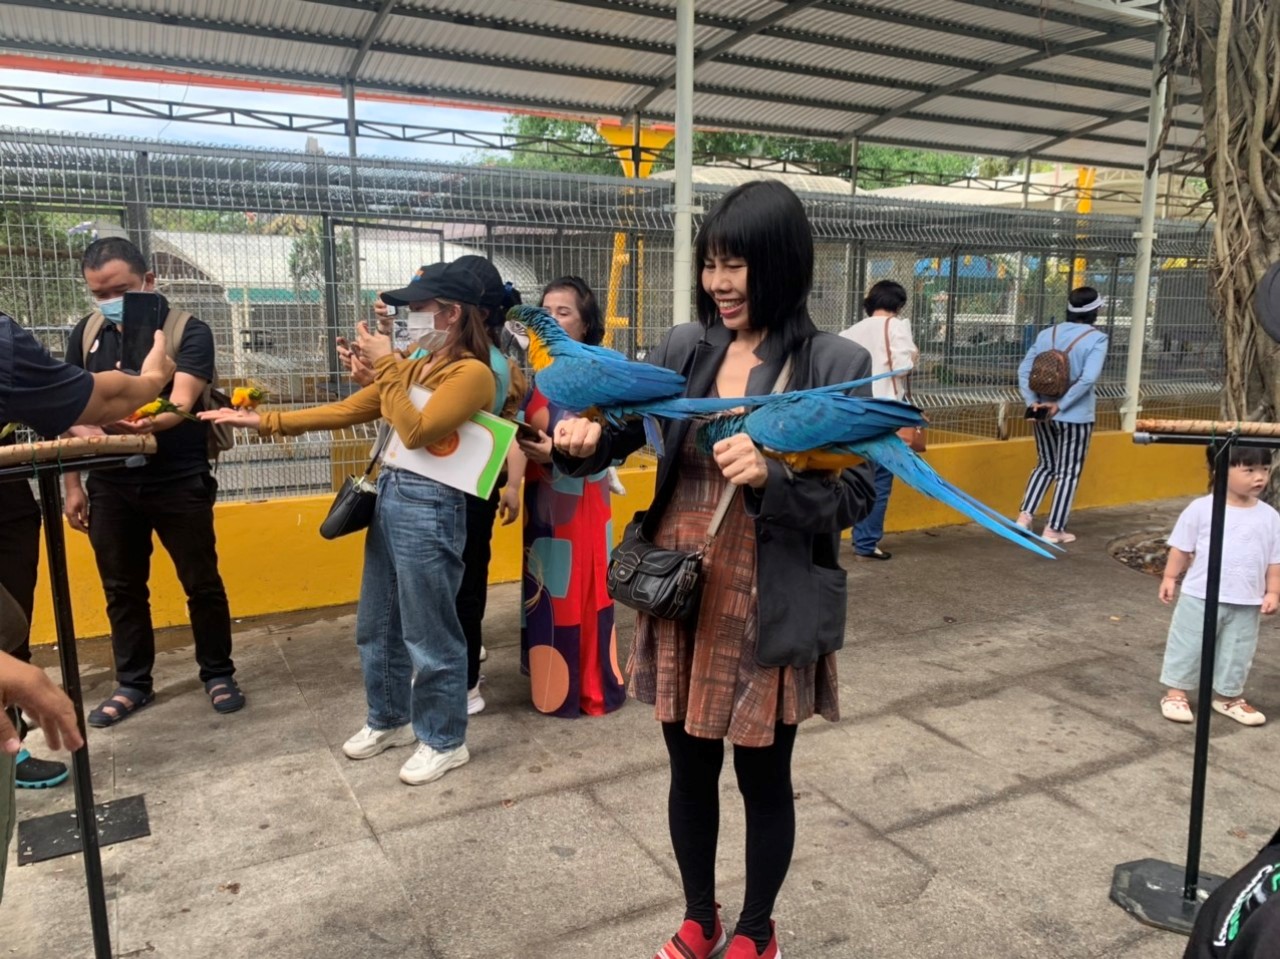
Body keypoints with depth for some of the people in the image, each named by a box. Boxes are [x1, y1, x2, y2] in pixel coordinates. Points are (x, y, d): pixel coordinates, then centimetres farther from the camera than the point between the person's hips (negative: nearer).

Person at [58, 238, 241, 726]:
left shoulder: (189, 331, -10)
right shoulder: (86, 333, 4)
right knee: (122, 589, 13)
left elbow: (181, 404, -23)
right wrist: (71, 484, 5)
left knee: (202, 584, 6)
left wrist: (147, 423, -45)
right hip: (111, 485, 4)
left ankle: (218, 674, 23)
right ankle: (133, 683, 29)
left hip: (179, 483, -4)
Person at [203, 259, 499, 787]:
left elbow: (415, 431, -22)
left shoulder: (471, 373, -13)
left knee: (429, 633, 3)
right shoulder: (417, 364, 12)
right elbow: (348, 410, 13)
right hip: (390, 495, 9)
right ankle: (389, 720, 39)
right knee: (377, 625, 19)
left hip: (429, 506, -9)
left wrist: (386, 366, -15)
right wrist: (265, 421, 11)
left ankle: (444, 740, 22)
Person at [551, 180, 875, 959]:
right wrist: (583, 437, -20)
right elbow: (619, 431, 3)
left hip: (768, 611, -3)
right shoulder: (684, 350, 0)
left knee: (764, 778, 16)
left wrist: (772, 477, -27)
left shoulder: (838, 365, -9)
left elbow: (857, 495, -10)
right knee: (691, 771, 19)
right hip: (680, 600, 4)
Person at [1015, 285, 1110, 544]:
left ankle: (1024, 516, 12)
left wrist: (1032, 402, -7)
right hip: (1076, 417, -5)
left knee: (1045, 466, 21)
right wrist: (1060, 405, -19)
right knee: (1068, 473, 8)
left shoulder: (1047, 334, 4)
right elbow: (1088, 378, -22)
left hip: (1043, 413, 5)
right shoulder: (1096, 339, -10)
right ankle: (1054, 529, 12)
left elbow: (1024, 370, -1)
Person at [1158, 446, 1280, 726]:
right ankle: (1176, 693, 18)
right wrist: (1170, 577, -2)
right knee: (1188, 647, 7)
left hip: (1246, 603, 3)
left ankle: (1228, 696, 31)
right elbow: (1181, 547, -2)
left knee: (1237, 653, 14)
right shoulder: (1201, 508, -10)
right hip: (1200, 597, -3)